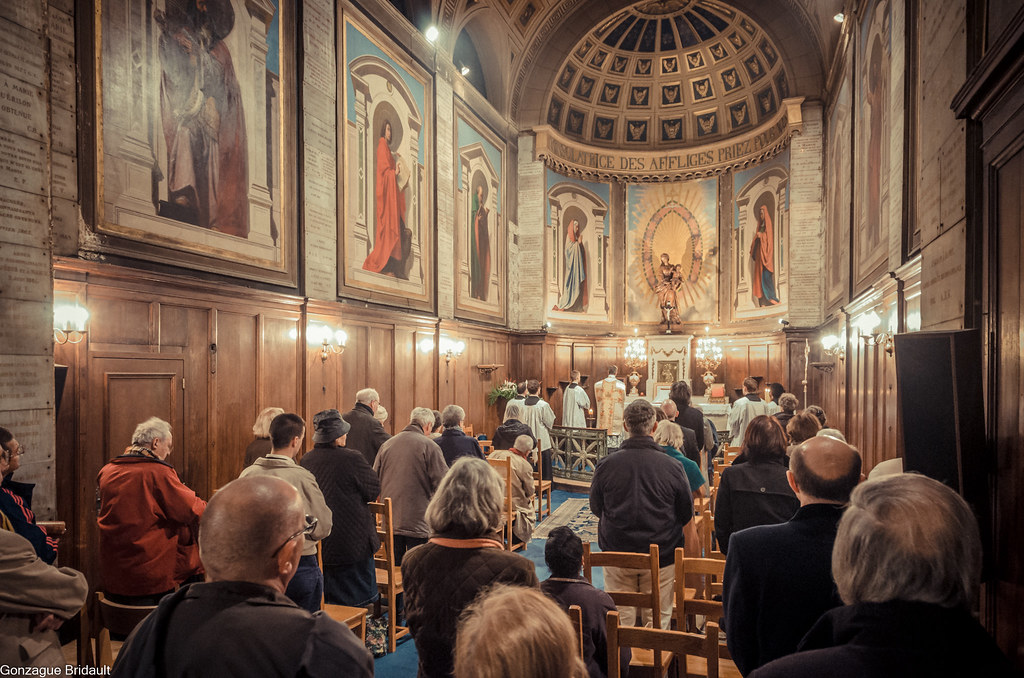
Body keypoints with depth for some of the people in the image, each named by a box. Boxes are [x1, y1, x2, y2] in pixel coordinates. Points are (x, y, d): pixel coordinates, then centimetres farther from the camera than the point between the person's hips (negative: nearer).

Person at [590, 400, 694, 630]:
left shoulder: (605, 465, -11)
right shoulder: (672, 467, -14)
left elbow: (596, 509, 4)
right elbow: (686, 517, -1)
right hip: (662, 556, -1)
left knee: (620, 623, 13)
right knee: (658, 623, 14)